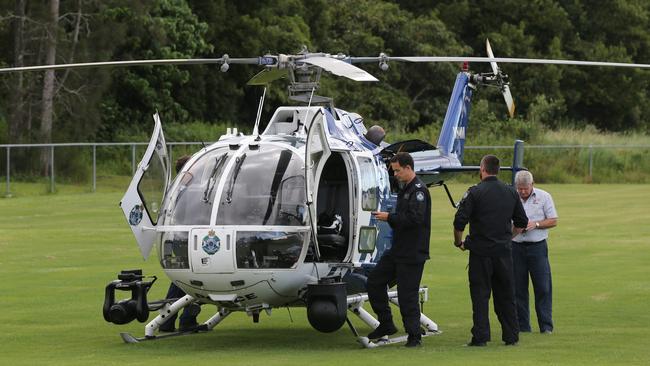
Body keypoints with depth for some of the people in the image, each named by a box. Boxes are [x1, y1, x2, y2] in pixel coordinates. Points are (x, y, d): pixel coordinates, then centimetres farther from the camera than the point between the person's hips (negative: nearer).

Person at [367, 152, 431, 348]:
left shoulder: (419, 190, -14)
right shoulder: (405, 190, 17)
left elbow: (415, 218, -25)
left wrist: (390, 217, -18)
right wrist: (389, 218, 2)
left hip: (413, 253, -10)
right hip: (398, 249, 10)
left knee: (407, 294, -6)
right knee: (374, 281, 10)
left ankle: (414, 336, 5)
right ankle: (386, 324, 19)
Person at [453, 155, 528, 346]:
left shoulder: (474, 193, -9)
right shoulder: (511, 193, 6)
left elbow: (459, 221, -13)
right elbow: (522, 223, 12)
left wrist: (459, 242, 4)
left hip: (480, 251, -4)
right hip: (504, 250, 4)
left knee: (480, 295, 1)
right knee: (506, 295, 11)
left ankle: (480, 336, -3)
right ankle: (511, 336, 13)